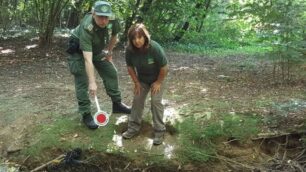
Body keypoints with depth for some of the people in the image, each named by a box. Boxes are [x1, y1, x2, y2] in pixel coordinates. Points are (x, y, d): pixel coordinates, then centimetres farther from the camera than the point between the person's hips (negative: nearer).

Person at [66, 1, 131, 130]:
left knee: (111, 73, 3)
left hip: (98, 50, 6)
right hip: (79, 51, -5)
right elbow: (88, 59, -44)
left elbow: (114, 36, 2)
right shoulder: (86, 28, -40)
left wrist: (109, 52, 9)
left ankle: (117, 104, 17)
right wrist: (92, 82, -46)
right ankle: (86, 114, -2)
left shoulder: (112, 21, -24)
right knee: (82, 82, -11)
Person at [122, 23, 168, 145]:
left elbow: (164, 68, -24)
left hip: (157, 78, -4)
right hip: (142, 79, 4)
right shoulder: (129, 50, -24)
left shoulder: (155, 48, -35)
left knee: (156, 101, -9)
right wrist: (136, 82, -5)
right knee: (137, 100, 4)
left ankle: (159, 131, 3)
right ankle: (133, 127, 19)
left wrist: (158, 82, -15)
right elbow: (130, 67, -6)